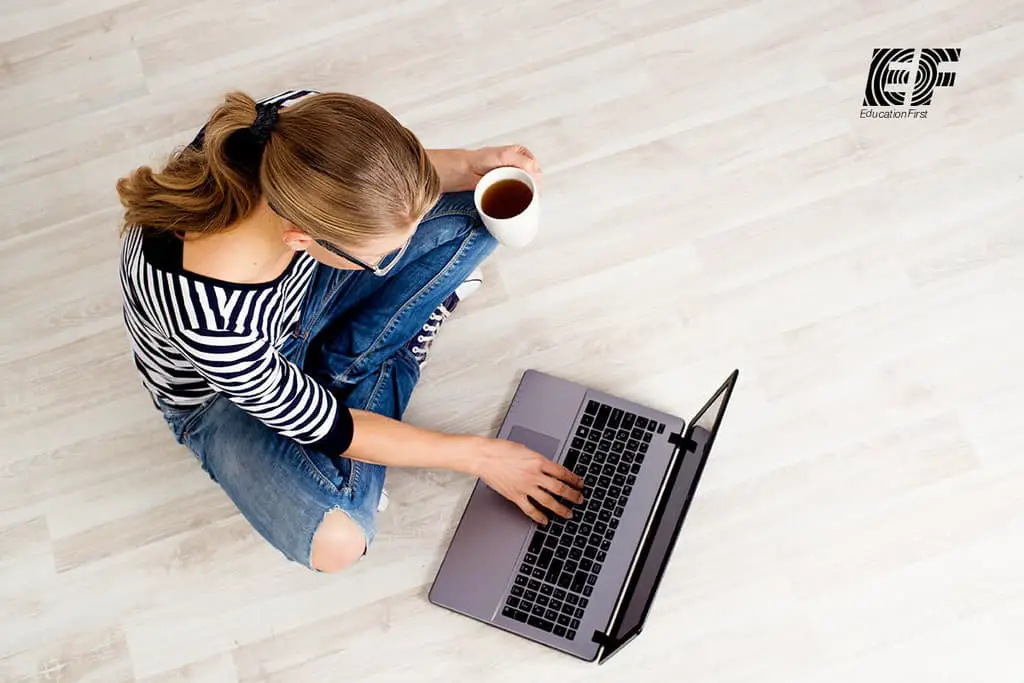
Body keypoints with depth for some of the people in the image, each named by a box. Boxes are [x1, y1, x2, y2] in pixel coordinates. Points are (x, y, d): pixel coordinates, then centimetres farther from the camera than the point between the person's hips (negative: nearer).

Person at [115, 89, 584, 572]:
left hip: (308, 282, 5)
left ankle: (343, 365, 0)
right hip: (225, 387, -4)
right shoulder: (207, 314, -43)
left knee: (479, 211, -10)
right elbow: (322, 429, -26)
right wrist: (478, 456, -18)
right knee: (335, 542, -27)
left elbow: (379, 177, -5)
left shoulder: (302, 127, -32)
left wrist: (466, 165, -24)